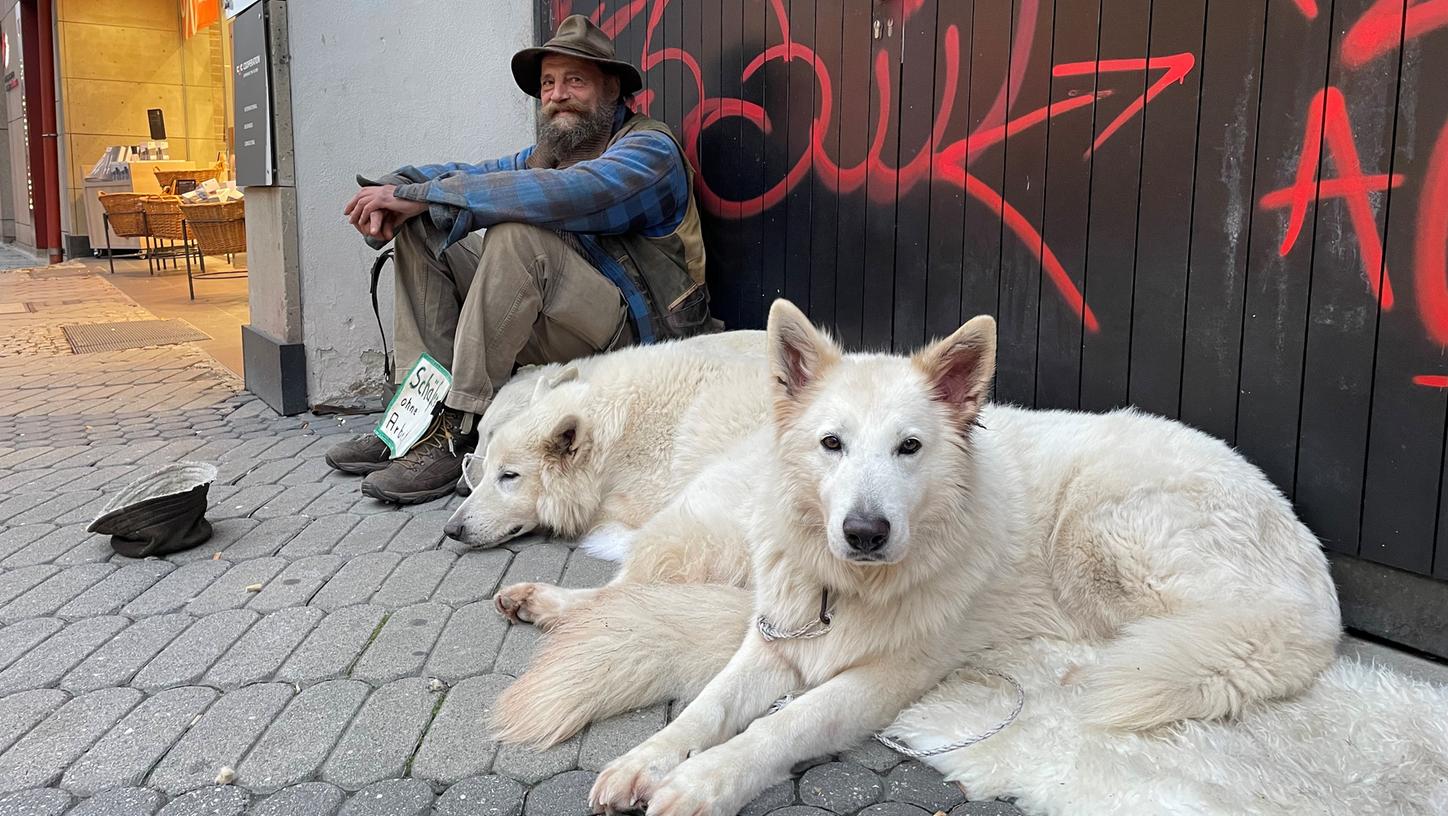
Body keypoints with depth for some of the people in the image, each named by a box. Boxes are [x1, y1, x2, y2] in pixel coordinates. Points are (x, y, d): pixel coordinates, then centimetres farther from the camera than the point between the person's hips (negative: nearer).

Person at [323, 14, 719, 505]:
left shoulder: (649, 147, -8)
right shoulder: (547, 152, 18)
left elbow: (562, 194, -27)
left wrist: (418, 194, -24)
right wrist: (392, 195, -12)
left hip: (638, 331, -8)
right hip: (559, 324, 8)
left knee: (518, 235, -32)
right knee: (419, 231, 2)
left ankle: (457, 431, -27)